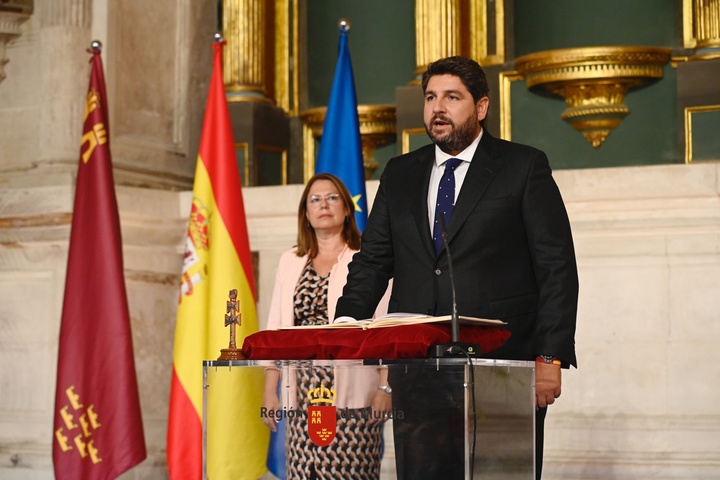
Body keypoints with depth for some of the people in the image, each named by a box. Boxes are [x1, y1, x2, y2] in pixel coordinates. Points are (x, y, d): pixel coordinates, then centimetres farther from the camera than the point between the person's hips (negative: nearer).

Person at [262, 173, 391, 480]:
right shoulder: (290, 262, 16)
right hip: (303, 395, 4)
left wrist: (385, 387, -12)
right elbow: (275, 329, 15)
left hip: (351, 396, -4)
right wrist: (269, 391, 9)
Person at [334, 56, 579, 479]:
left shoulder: (525, 167, 4)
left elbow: (557, 269, -1)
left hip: (502, 364, -3)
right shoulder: (400, 174, 16)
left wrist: (550, 357, -10)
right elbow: (372, 262, 15)